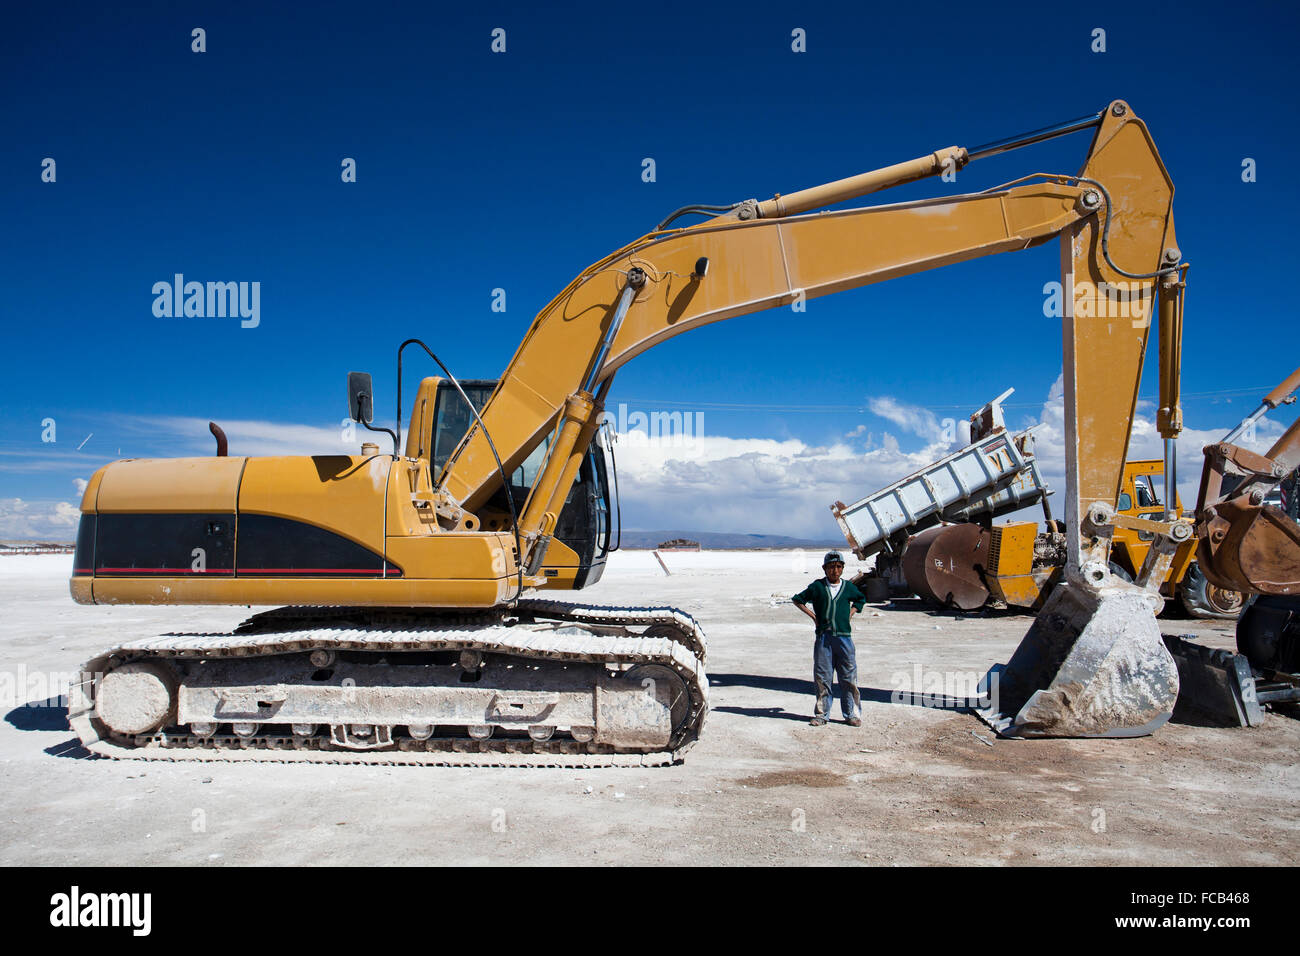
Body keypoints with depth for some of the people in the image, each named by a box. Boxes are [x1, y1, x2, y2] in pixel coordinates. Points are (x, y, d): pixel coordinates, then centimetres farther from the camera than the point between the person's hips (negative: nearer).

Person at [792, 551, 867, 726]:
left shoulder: (848, 587, 9)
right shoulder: (817, 586, 3)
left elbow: (861, 599, 29)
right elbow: (797, 600, 12)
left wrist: (851, 613, 14)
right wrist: (812, 615, 3)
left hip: (844, 637, 1)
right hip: (823, 637, -1)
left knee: (849, 677, 2)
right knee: (822, 678, 3)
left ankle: (852, 714, 11)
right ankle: (821, 714, 13)